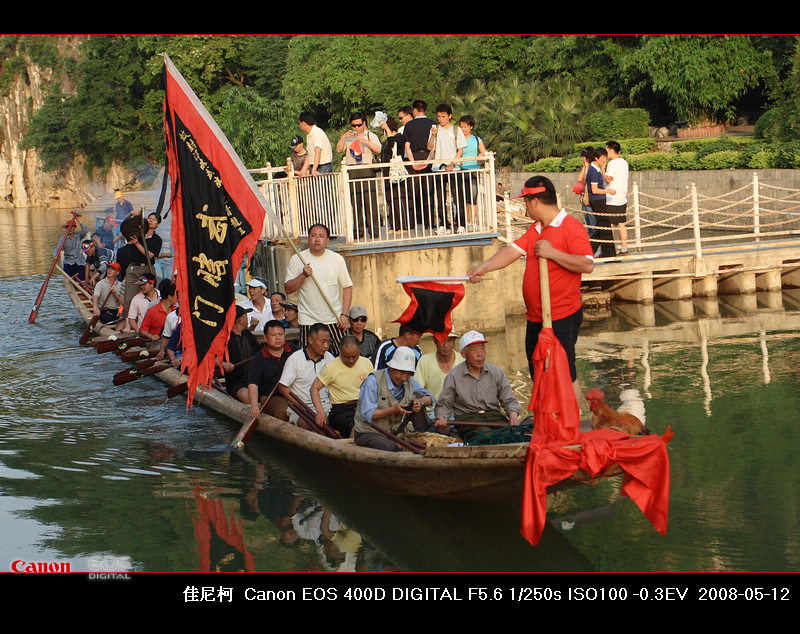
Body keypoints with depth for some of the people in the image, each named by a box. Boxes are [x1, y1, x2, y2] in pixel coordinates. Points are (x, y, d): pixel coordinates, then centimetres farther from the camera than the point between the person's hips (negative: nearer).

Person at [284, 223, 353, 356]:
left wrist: (344, 315, -2)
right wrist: (303, 275, -15)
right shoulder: (297, 259, 3)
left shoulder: (337, 259, 6)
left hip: (334, 320, 1)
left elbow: (347, 287, 8)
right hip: (309, 321, -1)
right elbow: (288, 289, 2)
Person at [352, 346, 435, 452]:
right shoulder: (373, 381, -16)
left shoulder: (409, 381, 4)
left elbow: (430, 398, 12)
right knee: (391, 447, -41)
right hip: (368, 433, -6)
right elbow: (367, 415, -21)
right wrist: (393, 410, -32)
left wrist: (421, 402, -14)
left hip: (394, 432, 6)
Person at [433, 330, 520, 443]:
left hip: (494, 414, 3)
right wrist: (442, 418, -11)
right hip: (467, 417, -2)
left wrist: (513, 415, -5)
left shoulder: (496, 372, 13)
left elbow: (509, 400, 17)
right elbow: (443, 405, 12)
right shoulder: (453, 376, 5)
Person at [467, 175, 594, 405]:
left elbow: (587, 265, -21)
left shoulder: (571, 227, -12)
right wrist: (484, 267, -6)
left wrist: (552, 253, -21)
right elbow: (512, 251, 7)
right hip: (535, 318, 9)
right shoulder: (534, 229, 16)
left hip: (562, 318, -9)